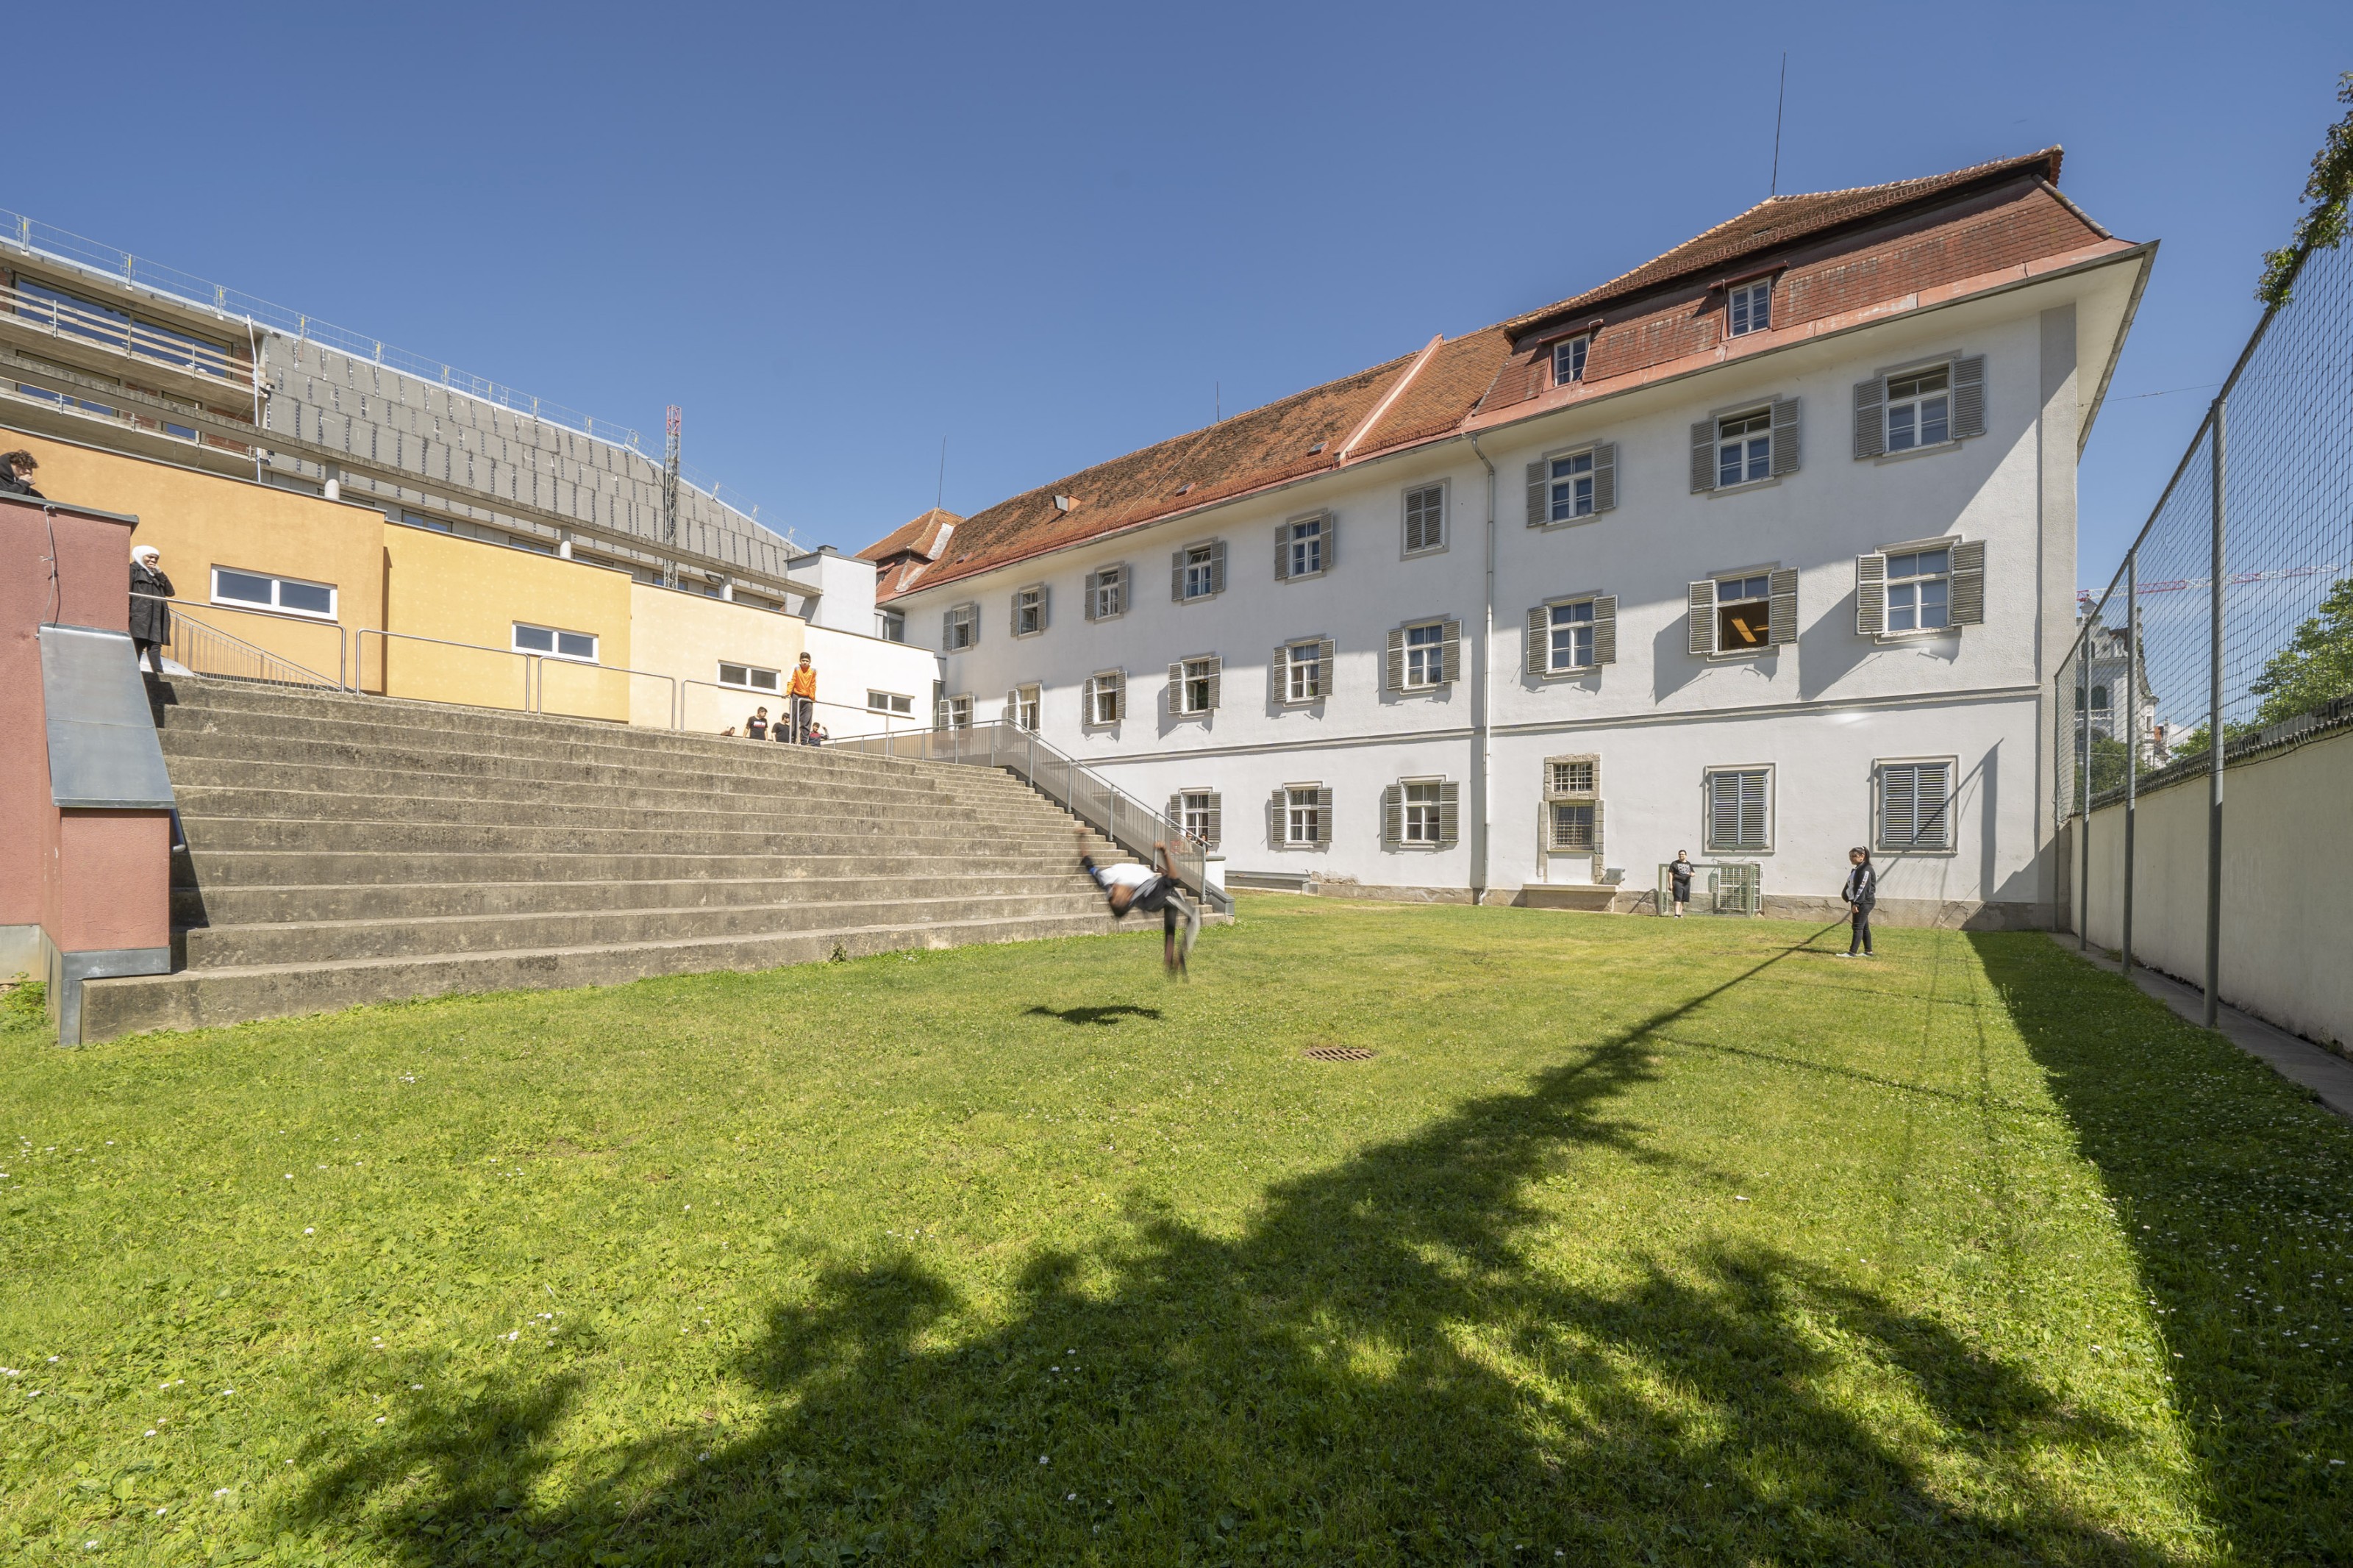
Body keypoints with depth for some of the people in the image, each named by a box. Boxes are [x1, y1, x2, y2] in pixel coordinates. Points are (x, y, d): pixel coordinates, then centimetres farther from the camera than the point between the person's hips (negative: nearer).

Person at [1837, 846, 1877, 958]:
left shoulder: (1866, 870, -15)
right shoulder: (1858, 869, 16)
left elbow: (1862, 888, -21)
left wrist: (1856, 903, -24)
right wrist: (1854, 902, 18)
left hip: (1864, 902, -10)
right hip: (1859, 902, 10)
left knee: (1858, 927, -10)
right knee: (1864, 927, 14)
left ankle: (1851, 952, -12)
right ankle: (1868, 951, 20)